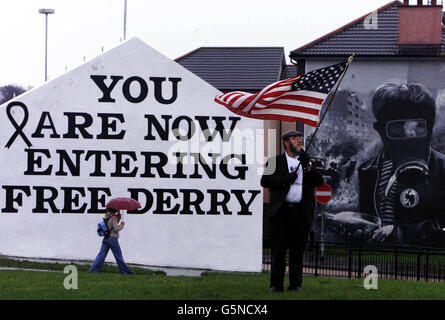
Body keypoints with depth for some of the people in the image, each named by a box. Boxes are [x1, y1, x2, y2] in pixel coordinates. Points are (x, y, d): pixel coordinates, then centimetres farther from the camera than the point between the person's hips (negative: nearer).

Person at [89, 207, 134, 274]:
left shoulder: (107, 216, 10)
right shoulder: (114, 218, -14)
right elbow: (116, 228, -19)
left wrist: (118, 215, 6)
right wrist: (122, 225, -4)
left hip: (106, 239, 7)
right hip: (113, 239, -7)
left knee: (101, 255, 3)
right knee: (118, 256, 4)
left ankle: (93, 270, -4)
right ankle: (125, 271, 13)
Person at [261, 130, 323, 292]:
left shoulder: (306, 161, 18)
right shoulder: (275, 161, 8)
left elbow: (319, 182, 8)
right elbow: (265, 181, -4)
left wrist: (309, 168, -8)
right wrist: (287, 178, -12)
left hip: (301, 212, 3)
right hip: (281, 211, -3)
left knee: (298, 249, 4)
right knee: (279, 249, -1)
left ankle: (295, 283, 10)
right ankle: (276, 284, 4)